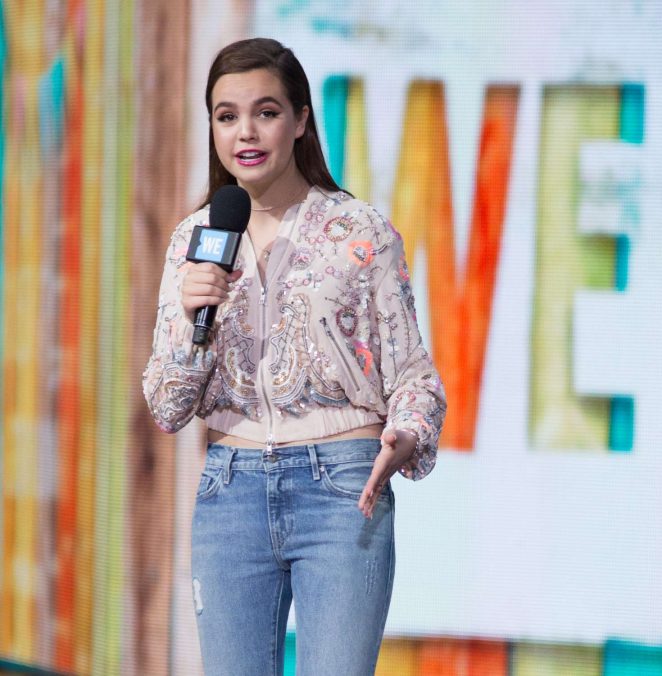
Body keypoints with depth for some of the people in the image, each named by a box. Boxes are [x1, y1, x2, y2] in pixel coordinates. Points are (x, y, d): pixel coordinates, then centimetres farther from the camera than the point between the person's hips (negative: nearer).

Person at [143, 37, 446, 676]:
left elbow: (411, 376, 2)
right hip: (231, 495, 3)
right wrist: (191, 318, -11)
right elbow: (167, 410, 7)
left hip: (340, 490, -3)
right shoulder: (195, 240, 9)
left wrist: (404, 438, -20)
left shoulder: (361, 232, 0)